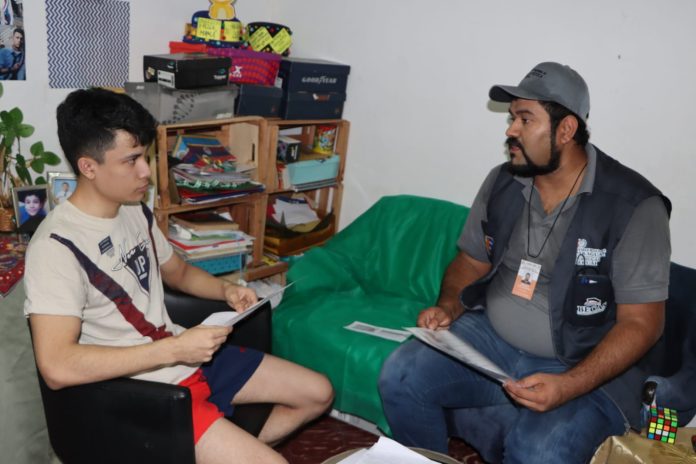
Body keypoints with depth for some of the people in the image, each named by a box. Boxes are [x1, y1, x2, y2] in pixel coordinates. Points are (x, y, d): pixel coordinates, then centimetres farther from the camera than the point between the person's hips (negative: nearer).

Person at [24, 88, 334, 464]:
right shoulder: (56, 246, -21)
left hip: (186, 355, 8)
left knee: (319, 393, 11)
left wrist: (225, 289, -1)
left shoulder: (135, 211, 4)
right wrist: (173, 349, -30)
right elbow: (57, 367, -30)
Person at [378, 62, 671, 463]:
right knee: (400, 377, -13)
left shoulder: (635, 206, -15)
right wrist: (448, 308, -8)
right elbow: (471, 262, 13)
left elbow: (641, 323, -15)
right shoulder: (502, 182, 2)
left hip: (586, 369, -5)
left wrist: (569, 386, -27)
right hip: (491, 339, 5)